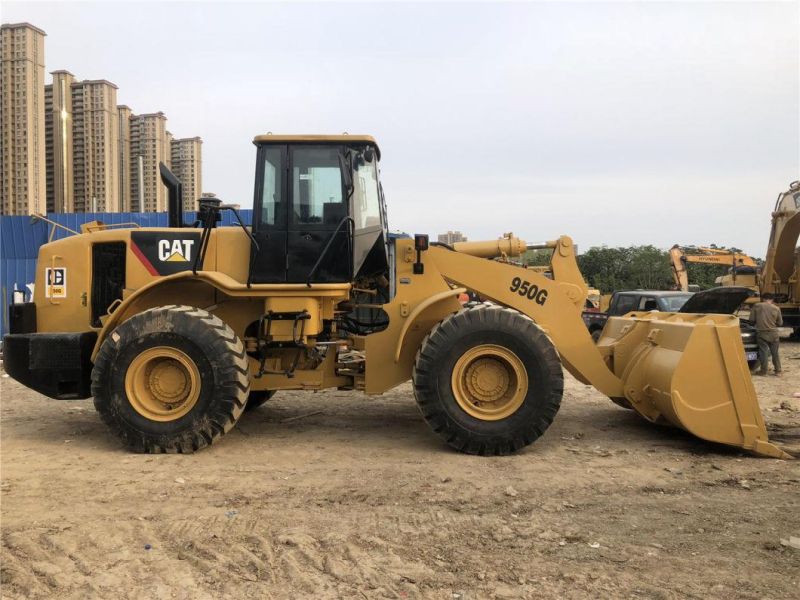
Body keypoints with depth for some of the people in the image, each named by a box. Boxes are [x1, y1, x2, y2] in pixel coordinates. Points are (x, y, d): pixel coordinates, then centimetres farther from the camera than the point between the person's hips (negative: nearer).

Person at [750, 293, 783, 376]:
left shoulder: (756, 306, -3)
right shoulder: (776, 309, 1)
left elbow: (752, 320, -1)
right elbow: (780, 323, 7)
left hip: (762, 333, -1)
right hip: (773, 334, 2)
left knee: (763, 352, 3)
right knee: (775, 353, 12)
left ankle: (763, 371, 4)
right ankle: (778, 370, 18)